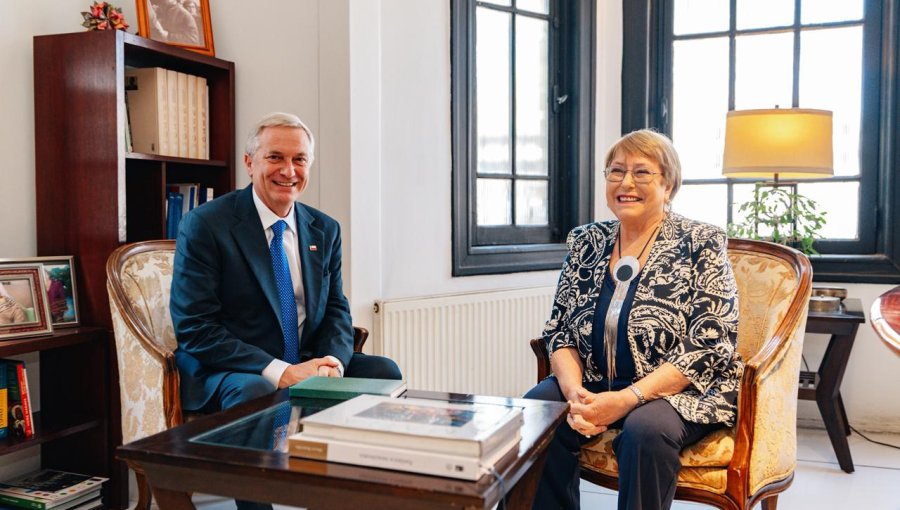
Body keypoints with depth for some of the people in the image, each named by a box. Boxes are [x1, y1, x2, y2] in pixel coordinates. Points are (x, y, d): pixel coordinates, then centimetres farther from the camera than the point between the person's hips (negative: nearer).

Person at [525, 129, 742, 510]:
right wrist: (575, 391, -16)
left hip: (681, 391, -3)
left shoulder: (700, 245, -6)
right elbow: (559, 331, 5)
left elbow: (708, 347, -13)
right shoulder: (585, 243, 6)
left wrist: (627, 399, -23)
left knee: (645, 428, -34)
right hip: (594, 387, 4)